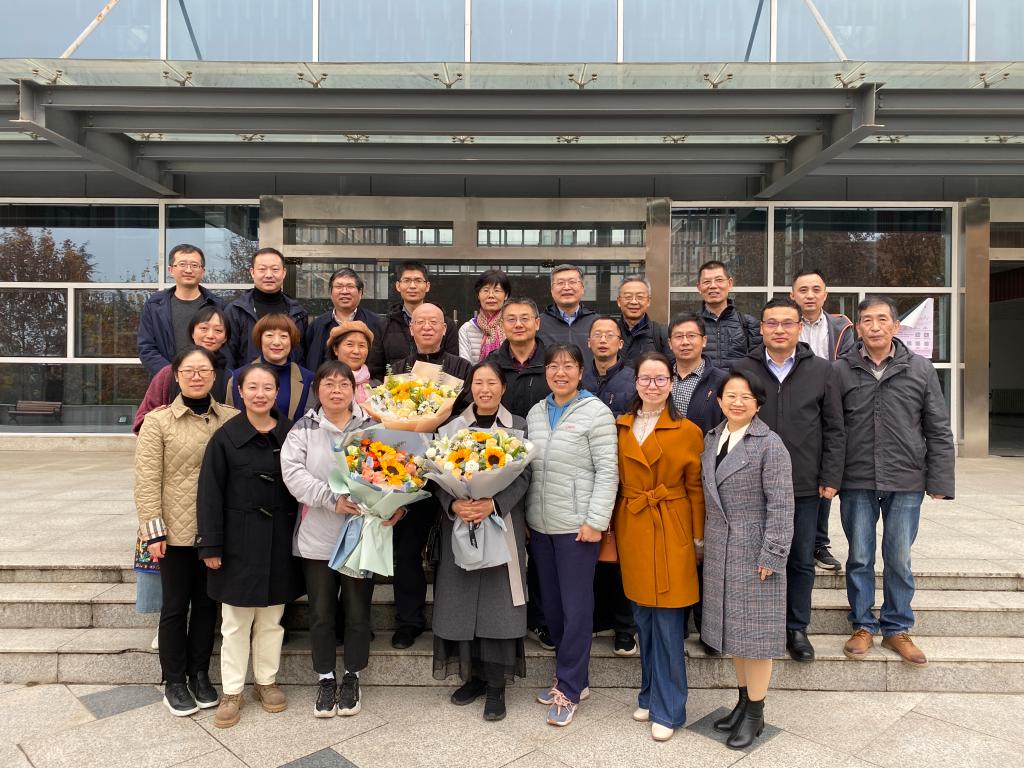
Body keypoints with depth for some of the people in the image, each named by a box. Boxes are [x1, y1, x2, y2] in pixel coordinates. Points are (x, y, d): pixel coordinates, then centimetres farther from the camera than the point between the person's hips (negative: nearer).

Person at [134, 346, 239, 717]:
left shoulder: (233, 419, 1)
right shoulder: (158, 422, -5)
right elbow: (147, 481, -7)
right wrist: (153, 530, -11)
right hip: (176, 532, -2)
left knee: (207, 603, 14)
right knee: (175, 606, 9)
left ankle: (200, 674, 31)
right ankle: (174, 681, 25)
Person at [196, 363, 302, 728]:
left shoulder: (290, 434, 1)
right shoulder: (225, 437, -7)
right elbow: (210, 495, -6)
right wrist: (211, 546, -9)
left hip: (279, 542, 3)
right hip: (239, 542, -2)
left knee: (272, 619, 14)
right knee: (236, 622, 8)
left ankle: (266, 682, 31)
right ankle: (232, 691, 23)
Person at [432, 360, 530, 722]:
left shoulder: (518, 427, 3)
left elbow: (522, 476, -4)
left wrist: (494, 503, -20)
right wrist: (454, 504, -19)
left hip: (503, 524, -1)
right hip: (459, 523, 2)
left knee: (498, 601, -2)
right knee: (463, 599, 5)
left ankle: (496, 686, 11)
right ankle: (475, 676, 23)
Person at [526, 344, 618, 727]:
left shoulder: (596, 412, -8)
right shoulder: (535, 413, 10)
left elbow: (607, 471, -12)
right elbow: (527, 468, 14)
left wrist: (595, 521, -17)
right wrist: (523, 516, 10)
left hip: (577, 526, -6)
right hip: (540, 524, 6)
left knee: (576, 607, 2)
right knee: (551, 604, 14)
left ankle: (568, 689, 15)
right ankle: (572, 677, 30)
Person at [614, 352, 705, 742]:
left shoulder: (687, 431, -5)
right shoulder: (620, 427, 5)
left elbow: (696, 488, -3)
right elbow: (614, 481, 9)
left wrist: (699, 537, -4)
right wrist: (611, 528, 5)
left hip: (671, 531, -3)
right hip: (631, 530, 4)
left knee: (667, 621, 0)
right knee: (643, 618, 14)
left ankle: (667, 709, 14)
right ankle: (650, 695, 31)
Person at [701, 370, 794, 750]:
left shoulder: (770, 444, -12)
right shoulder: (711, 439, 7)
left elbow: (780, 505, -14)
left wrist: (772, 555, -17)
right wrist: (704, 540, 11)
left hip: (755, 551, -6)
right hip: (719, 551, 6)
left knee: (754, 630, 4)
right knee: (732, 628, 16)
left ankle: (755, 713, 20)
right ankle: (743, 699, 33)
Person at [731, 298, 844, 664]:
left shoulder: (820, 370, 4)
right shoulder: (742, 370, 2)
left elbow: (834, 429, 5)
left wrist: (830, 477, -2)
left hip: (804, 486, 1)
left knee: (802, 561, 11)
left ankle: (797, 628, 27)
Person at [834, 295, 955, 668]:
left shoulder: (921, 369, 2)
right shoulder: (841, 370, 0)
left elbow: (939, 431, 4)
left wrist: (939, 481, 0)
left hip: (906, 483, 0)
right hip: (856, 483, 0)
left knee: (899, 559, 10)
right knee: (859, 558, 10)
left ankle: (897, 629, 26)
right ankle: (863, 626, 25)